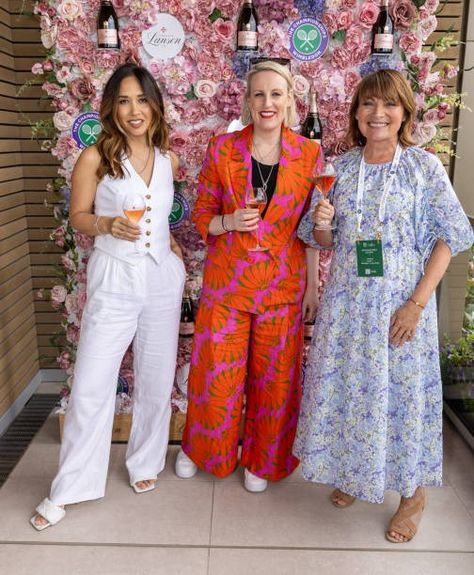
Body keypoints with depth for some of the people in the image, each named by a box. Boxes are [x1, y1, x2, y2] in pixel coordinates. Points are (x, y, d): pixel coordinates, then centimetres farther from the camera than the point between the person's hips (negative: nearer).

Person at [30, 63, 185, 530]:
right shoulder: (95, 158, -6)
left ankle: (145, 462, 34)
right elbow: (77, 217, -2)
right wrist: (107, 224, -20)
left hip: (162, 277, 4)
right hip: (113, 281, -3)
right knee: (90, 386, -1)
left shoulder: (168, 159, 5)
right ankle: (69, 488, 18)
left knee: (156, 379, 12)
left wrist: (173, 250, 9)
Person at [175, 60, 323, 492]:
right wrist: (230, 222, -18)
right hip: (226, 281, 0)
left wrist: (312, 286, 4)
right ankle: (200, 448, 38)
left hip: (282, 284, 1)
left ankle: (262, 459, 36)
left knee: (273, 375, 11)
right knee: (216, 371, 9)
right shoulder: (222, 149, -3)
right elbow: (202, 214, 4)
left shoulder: (309, 154, 0)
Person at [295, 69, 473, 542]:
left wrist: (417, 302, -13)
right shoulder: (341, 168, 4)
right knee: (344, 385, 12)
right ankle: (350, 473, 38)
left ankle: (413, 495, 29)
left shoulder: (424, 166, -4)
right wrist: (320, 223, -13)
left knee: (402, 389, 6)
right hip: (346, 300, 3)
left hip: (400, 302, -3)